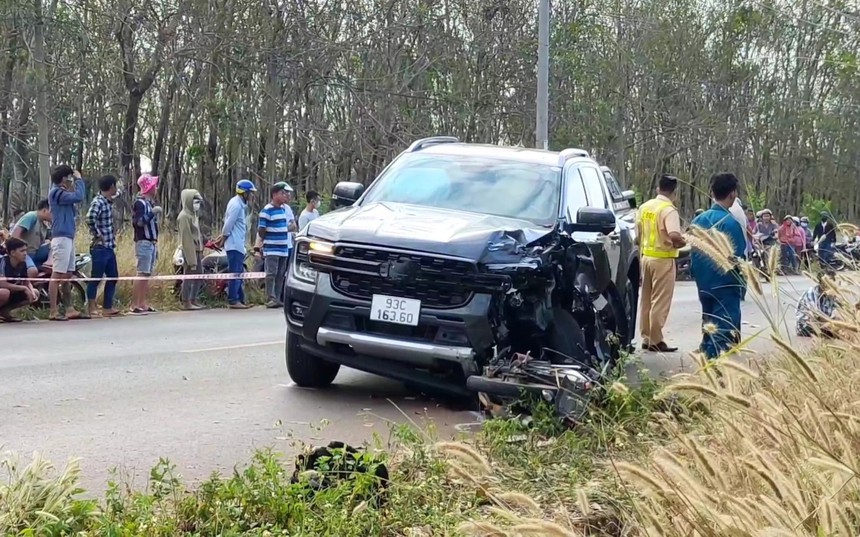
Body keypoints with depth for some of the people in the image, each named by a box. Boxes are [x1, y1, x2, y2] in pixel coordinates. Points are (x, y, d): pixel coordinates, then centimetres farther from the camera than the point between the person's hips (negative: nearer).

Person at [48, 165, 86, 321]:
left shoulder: (62, 193, 19)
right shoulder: (56, 193, -11)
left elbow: (72, 211, 22)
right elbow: (79, 196, -23)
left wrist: (73, 188, 16)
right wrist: (79, 179, -7)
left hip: (68, 237, 10)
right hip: (61, 238, -10)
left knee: (67, 276, 10)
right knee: (57, 275, -10)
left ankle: (69, 309, 13)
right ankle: (54, 311, -11)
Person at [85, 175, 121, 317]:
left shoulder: (109, 201, 8)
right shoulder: (98, 202, -16)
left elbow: (118, 193, 31)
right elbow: (90, 218, -33)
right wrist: (97, 234, -20)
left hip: (109, 246, 9)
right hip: (100, 247, -9)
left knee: (113, 277, 13)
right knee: (96, 278, -3)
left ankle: (107, 307, 20)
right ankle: (91, 308, 2)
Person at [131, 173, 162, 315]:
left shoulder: (150, 202, 19)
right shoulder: (140, 203, -8)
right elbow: (140, 221, -21)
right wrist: (153, 212, -18)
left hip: (151, 243, 9)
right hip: (144, 243, -9)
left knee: (147, 275, 9)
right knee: (142, 274, -13)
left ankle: (144, 304, 11)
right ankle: (134, 306, -14)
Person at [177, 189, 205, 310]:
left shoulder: (194, 215, 15)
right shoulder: (184, 216, -13)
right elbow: (186, 238, -17)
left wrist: (200, 251, 10)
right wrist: (191, 259, -20)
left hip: (197, 250, 9)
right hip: (189, 251, -9)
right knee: (188, 276, -4)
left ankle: (193, 301, 20)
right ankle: (186, 303, 2)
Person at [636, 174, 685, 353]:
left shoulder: (645, 207, 7)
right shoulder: (669, 210, -16)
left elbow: (638, 234, 13)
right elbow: (674, 236, -26)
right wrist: (682, 243, -7)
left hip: (646, 256, 7)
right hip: (663, 259, -7)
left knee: (646, 300, 13)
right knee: (660, 302, -2)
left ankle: (646, 338, 18)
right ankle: (655, 341, 0)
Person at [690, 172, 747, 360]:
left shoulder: (699, 220, 4)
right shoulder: (730, 223, -18)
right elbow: (738, 259, -15)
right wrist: (742, 283, -3)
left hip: (704, 286, 7)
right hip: (726, 287, -7)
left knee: (709, 328, 17)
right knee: (725, 333, -4)